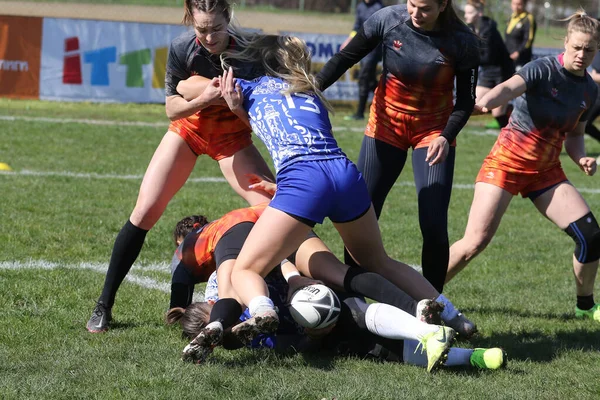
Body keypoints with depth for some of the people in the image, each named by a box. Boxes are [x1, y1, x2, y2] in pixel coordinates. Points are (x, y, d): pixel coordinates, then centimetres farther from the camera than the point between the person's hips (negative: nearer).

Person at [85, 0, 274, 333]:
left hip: (231, 135, 0)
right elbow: (172, 107, -16)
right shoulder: (182, 48, -25)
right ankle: (104, 305, 1)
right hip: (188, 129, 0)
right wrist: (207, 98, -35)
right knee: (144, 212, -9)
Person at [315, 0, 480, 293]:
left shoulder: (462, 41, -17)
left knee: (434, 226, -11)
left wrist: (446, 137, -24)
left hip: (433, 131, -1)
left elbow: (466, 99, -9)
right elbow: (345, 58, -5)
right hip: (386, 125, 1)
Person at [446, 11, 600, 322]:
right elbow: (508, 89, -35)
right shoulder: (543, 69, -15)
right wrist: (484, 102, -57)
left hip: (546, 172, 6)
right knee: (476, 241, -15)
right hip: (507, 162, -5)